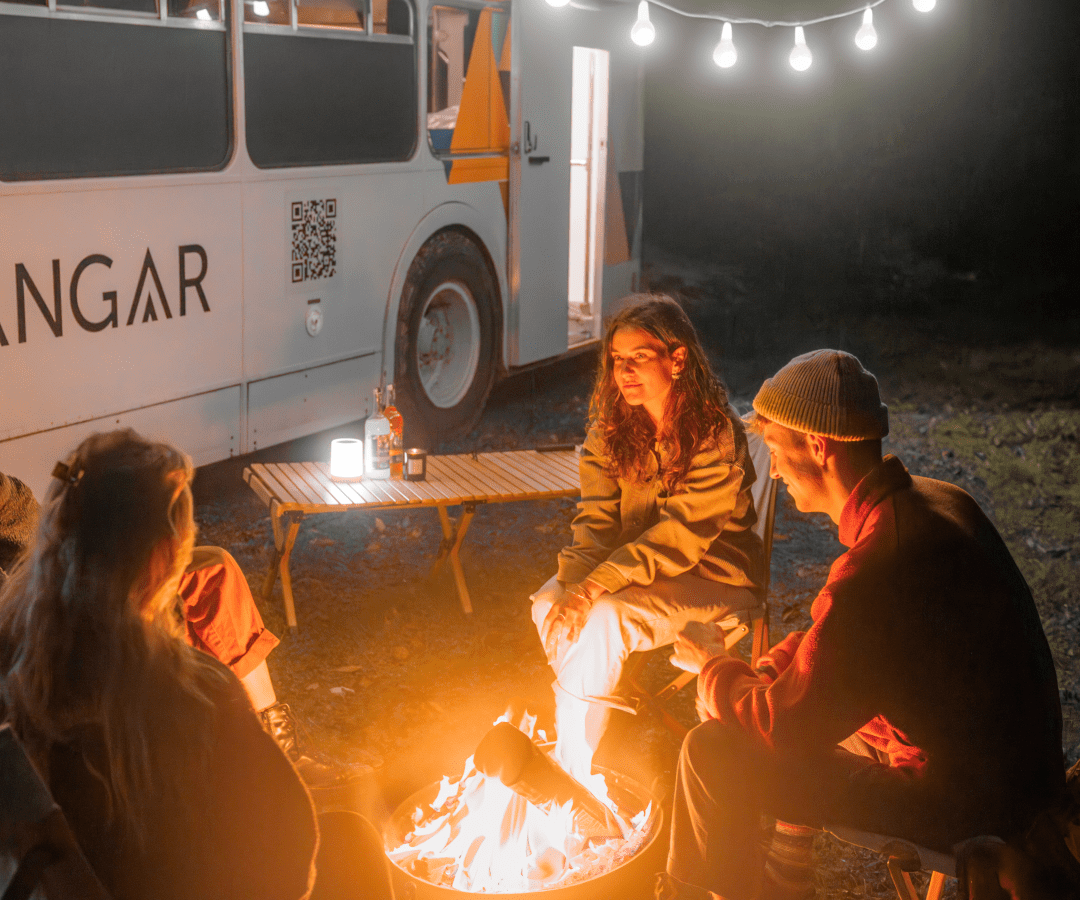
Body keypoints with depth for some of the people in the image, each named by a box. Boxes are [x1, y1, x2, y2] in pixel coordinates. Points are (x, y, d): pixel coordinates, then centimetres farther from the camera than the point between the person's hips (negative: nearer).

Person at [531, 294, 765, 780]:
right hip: (635, 564, 6)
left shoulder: (717, 433, -20)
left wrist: (597, 585, -32)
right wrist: (572, 584, -23)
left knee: (603, 619, -28)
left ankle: (572, 770, -11)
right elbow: (596, 520, -4)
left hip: (712, 574, -6)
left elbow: (681, 535, -25)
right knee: (549, 602, -19)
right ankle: (608, 725, -3)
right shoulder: (611, 425, 0)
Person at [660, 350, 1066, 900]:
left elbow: (783, 726, -23)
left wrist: (712, 668, -4)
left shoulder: (880, 564, -31)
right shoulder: (933, 501, 0)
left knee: (711, 754, -10)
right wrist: (749, 675, 5)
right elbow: (837, 640, 16)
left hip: (959, 803, -9)